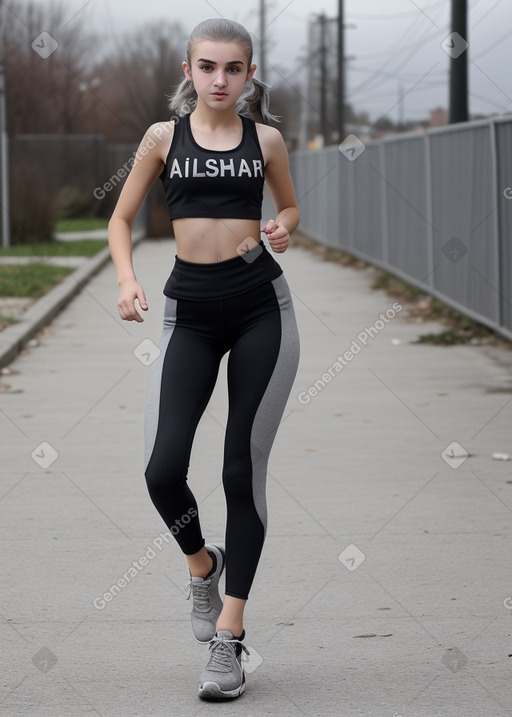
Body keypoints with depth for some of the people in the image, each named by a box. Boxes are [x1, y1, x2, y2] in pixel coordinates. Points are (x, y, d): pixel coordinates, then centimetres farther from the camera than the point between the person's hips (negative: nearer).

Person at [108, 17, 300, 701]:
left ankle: (229, 637, 8)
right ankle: (201, 563, 23)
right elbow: (121, 218, 11)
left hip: (260, 305, 0)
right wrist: (127, 281, -7)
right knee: (163, 470, -12)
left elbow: (292, 208, 21)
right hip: (190, 311, 0)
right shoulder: (164, 136, 5)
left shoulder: (265, 138, 6)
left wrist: (282, 230, -2)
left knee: (244, 470, 0)